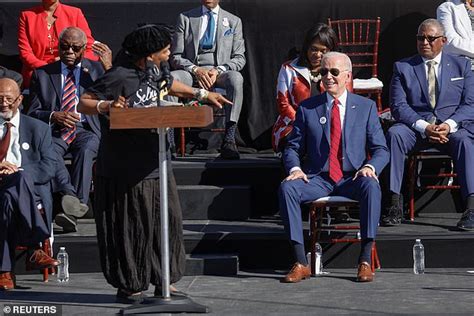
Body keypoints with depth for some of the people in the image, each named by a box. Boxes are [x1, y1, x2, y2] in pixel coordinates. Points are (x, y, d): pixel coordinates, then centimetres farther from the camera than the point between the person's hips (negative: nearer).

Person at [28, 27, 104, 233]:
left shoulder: (96, 69, 15)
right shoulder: (42, 74, 16)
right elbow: (32, 113, 11)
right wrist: (54, 116, -10)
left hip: (87, 130, -1)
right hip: (55, 131, 1)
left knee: (85, 151, -35)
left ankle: (72, 212, -46)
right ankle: (70, 195, -54)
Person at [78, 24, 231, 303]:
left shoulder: (153, 73, 8)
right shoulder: (120, 77, -16)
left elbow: (168, 84, 31)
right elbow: (84, 103, -13)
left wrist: (204, 94, 36)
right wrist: (107, 106, -31)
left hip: (153, 163, 8)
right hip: (125, 169, -8)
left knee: (168, 220, 8)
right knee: (131, 227, 0)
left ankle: (163, 282, 19)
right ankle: (129, 286, 12)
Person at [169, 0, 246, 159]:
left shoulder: (233, 21, 15)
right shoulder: (185, 18, 14)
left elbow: (239, 58, 9)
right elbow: (175, 56, 9)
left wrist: (218, 70, -11)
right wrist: (196, 70, -11)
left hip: (220, 73, 0)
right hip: (191, 71, 1)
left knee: (236, 78, -37)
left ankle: (229, 139, -43)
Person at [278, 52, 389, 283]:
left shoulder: (366, 107, 9)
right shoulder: (307, 107, 11)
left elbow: (381, 149, 6)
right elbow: (293, 147, 11)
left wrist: (370, 167, -16)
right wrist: (294, 168, -12)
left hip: (352, 179, -1)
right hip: (318, 179, 1)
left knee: (371, 186, -36)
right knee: (287, 188, -29)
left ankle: (365, 260, -32)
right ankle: (301, 262, -27)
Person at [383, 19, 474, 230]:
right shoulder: (402, 68, 12)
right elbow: (398, 106, 1)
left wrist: (450, 124, -16)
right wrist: (423, 127, -16)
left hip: (453, 127, -1)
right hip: (415, 127, 1)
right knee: (394, 134, -32)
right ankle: (394, 205, -35)